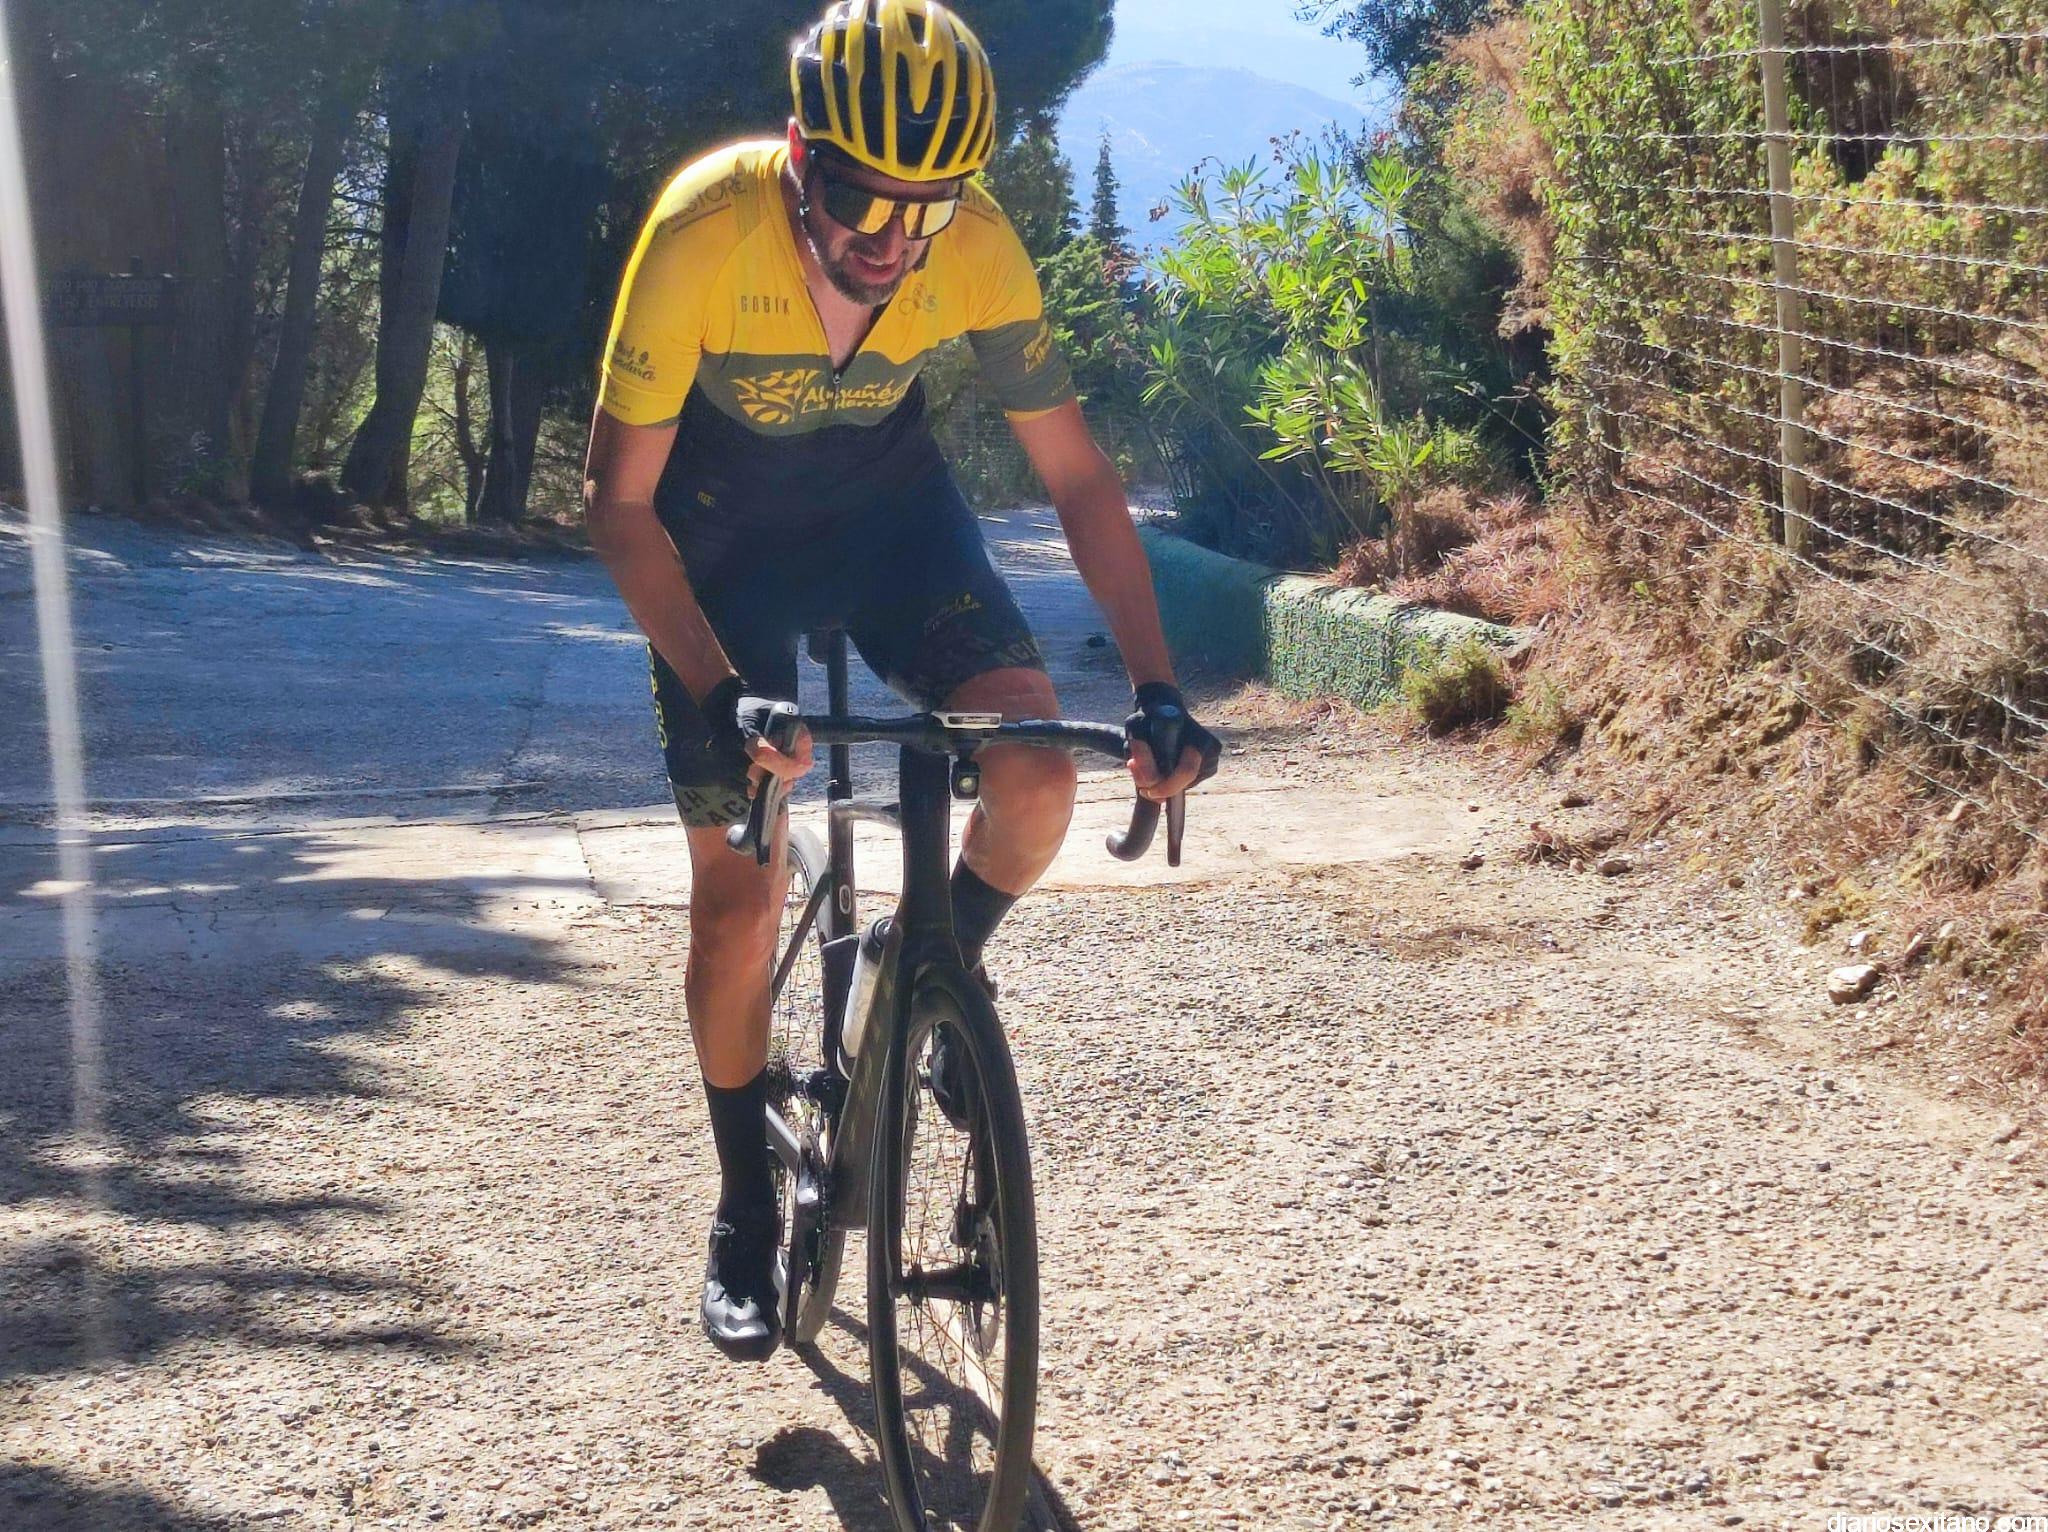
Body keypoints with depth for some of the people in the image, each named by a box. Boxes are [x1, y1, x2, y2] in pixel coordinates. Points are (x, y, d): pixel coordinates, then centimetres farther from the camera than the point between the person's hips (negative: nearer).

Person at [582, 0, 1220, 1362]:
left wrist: (1158, 689, -22)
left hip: (886, 498, 2)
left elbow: (1078, 474, -15)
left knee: (1035, 775, -21)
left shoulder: (977, 247, -25)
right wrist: (719, 692, -38)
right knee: (739, 894, -5)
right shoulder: (706, 232, -32)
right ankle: (745, 1211, 16)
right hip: (721, 528, -2)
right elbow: (620, 499, -27)